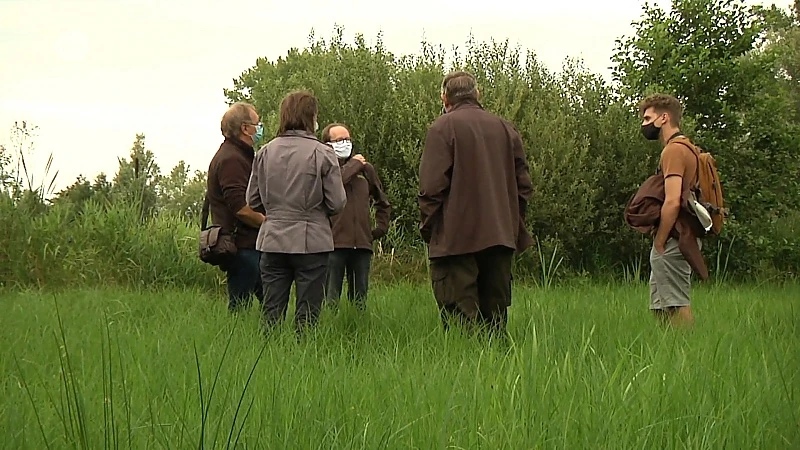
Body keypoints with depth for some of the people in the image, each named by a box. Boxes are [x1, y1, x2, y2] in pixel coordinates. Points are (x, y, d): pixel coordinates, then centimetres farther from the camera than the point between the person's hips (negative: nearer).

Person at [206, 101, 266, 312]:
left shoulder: (239, 155, 21)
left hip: (250, 245, 11)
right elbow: (240, 207, -24)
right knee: (240, 305, -6)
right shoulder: (231, 159, -16)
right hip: (243, 246, -11)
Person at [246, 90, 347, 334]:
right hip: (311, 241, -3)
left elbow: (253, 200, 6)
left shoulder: (265, 152, 1)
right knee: (307, 314, 4)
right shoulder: (323, 154, -8)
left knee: (272, 312, 10)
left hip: (272, 241, 3)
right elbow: (337, 204, -8)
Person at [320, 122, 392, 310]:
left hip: (362, 243, 4)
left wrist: (380, 228, 18)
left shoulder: (365, 168, 16)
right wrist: (353, 165, -5)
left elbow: (383, 202, 29)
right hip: (334, 243, -4)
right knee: (331, 300, -5)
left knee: (360, 300, 9)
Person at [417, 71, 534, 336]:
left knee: (459, 314, -5)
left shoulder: (442, 128, -5)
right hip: (501, 236, 6)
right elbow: (523, 185, 13)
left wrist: (427, 229, -1)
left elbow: (432, 187, -11)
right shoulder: (506, 128, 12)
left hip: (456, 238, -5)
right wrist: (514, 225, 20)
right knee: (495, 312, 12)